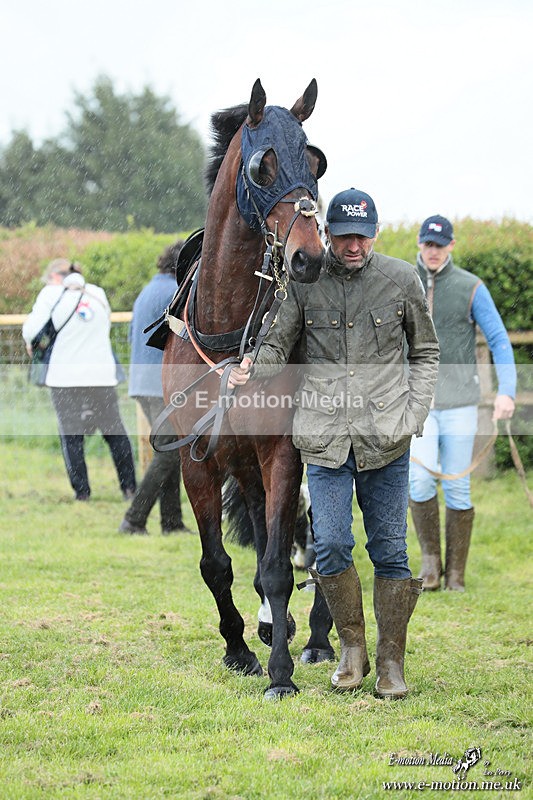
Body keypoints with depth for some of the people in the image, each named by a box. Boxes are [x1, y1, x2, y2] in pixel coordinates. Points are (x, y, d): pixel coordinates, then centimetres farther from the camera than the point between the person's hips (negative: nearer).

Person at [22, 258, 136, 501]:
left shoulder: (52, 293, -1)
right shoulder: (98, 293, 12)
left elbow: (32, 330, -7)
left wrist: (31, 343, 14)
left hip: (66, 375, -3)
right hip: (102, 374, 3)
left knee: (71, 434, 3)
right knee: (115, 431, 10)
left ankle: (81, 490, 0)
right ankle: (129, 487, 9)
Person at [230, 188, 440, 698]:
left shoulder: (401, 280, 2)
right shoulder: (303, 282, 1)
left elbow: (425, 352, 11)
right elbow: (277, 346, 3)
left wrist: (414, 416, 0)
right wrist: (251, 370, -19)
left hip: (385, 438, 0)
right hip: (324, 436, 0)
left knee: (389, 550, 3)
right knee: (330, 546, -4)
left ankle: (391, 662, 14)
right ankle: (351, 647, 17)